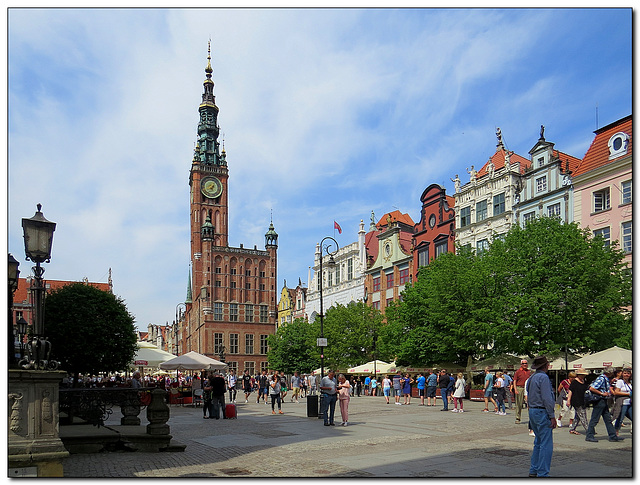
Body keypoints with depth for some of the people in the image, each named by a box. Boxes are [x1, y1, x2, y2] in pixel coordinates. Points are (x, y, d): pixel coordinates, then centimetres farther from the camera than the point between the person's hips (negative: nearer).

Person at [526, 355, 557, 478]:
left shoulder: (531, 378, 15)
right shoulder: (543, 378, -14)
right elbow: (547, 399, -18)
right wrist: (552, 416, -15)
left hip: (532, 411, 10)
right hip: (542, 412, -10)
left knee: (538, 442, 17)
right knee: (546, 444, -5)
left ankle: (533, 470, 20)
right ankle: (542, 473, -4)